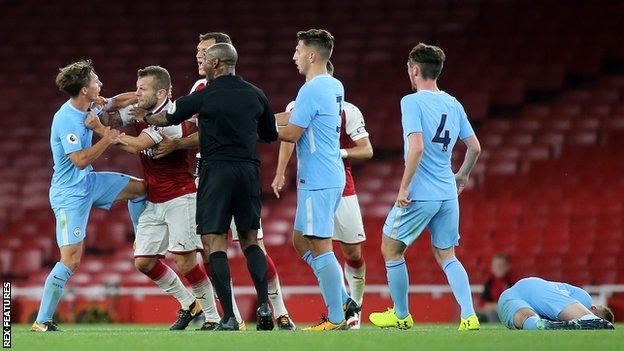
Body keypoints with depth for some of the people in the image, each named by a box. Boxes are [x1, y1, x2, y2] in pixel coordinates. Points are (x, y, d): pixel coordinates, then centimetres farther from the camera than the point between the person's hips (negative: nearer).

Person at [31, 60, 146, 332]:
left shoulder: (88, 108, 2)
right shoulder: (66, 119, -24)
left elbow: (116, 102, 22)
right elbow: (80, 160, -28)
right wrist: (107, 140, -19)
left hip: (89, 183, 9)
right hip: (70, 193, -9)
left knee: (140, 187, 16)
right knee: (70, 261, -13)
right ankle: (42, 322, -8)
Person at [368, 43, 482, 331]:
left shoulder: (412, 102, -11)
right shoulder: (453, 104, 9)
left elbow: (417, 147, -22)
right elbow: (474, 147, 13)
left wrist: (404, 188, -16)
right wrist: (462, 175, 29)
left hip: (419, 195, -6)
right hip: (448, 195, 6)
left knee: (391, 250, 11)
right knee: (446, 256, 12)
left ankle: (401, 315, 17)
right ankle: (469, 316, -3)